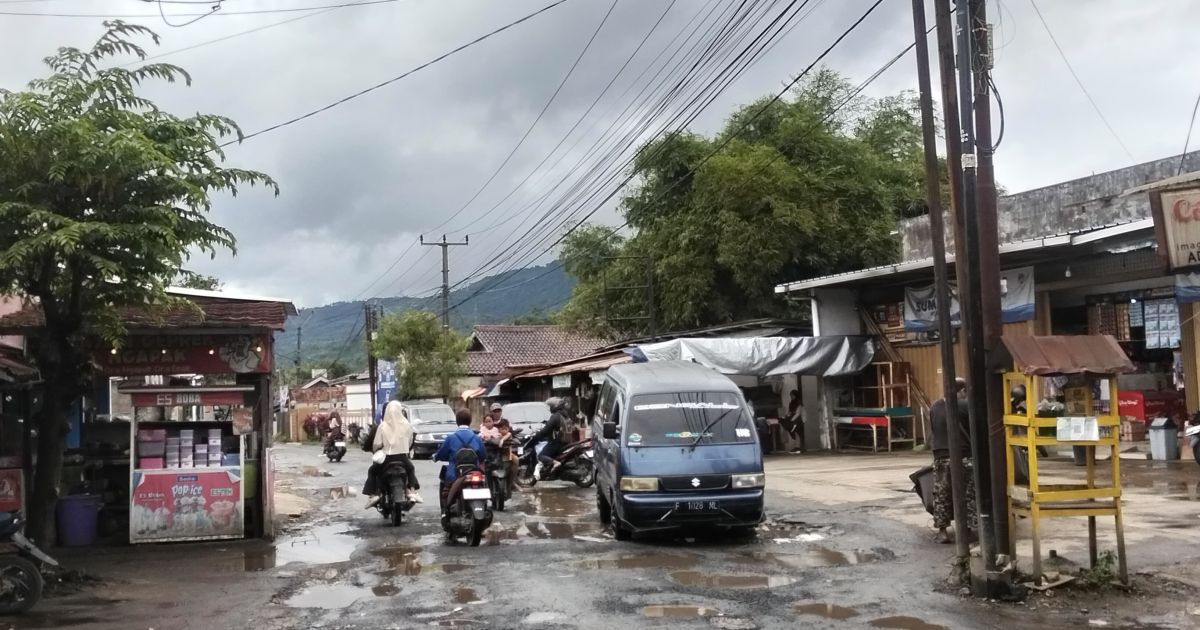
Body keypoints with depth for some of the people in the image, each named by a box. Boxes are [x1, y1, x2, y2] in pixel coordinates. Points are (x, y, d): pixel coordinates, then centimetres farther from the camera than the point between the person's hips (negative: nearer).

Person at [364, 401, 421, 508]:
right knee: (411, 469, 33)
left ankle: (374, 494, 7)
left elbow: (377, 444, -9)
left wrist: (374, 451, 13)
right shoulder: (407, 425, -3)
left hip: (387, 457, -2)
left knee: (372, 471, 22)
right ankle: (412, 491, 19)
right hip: (403, 457, 2)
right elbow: (410, 442, 5)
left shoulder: (383, 426, -9)